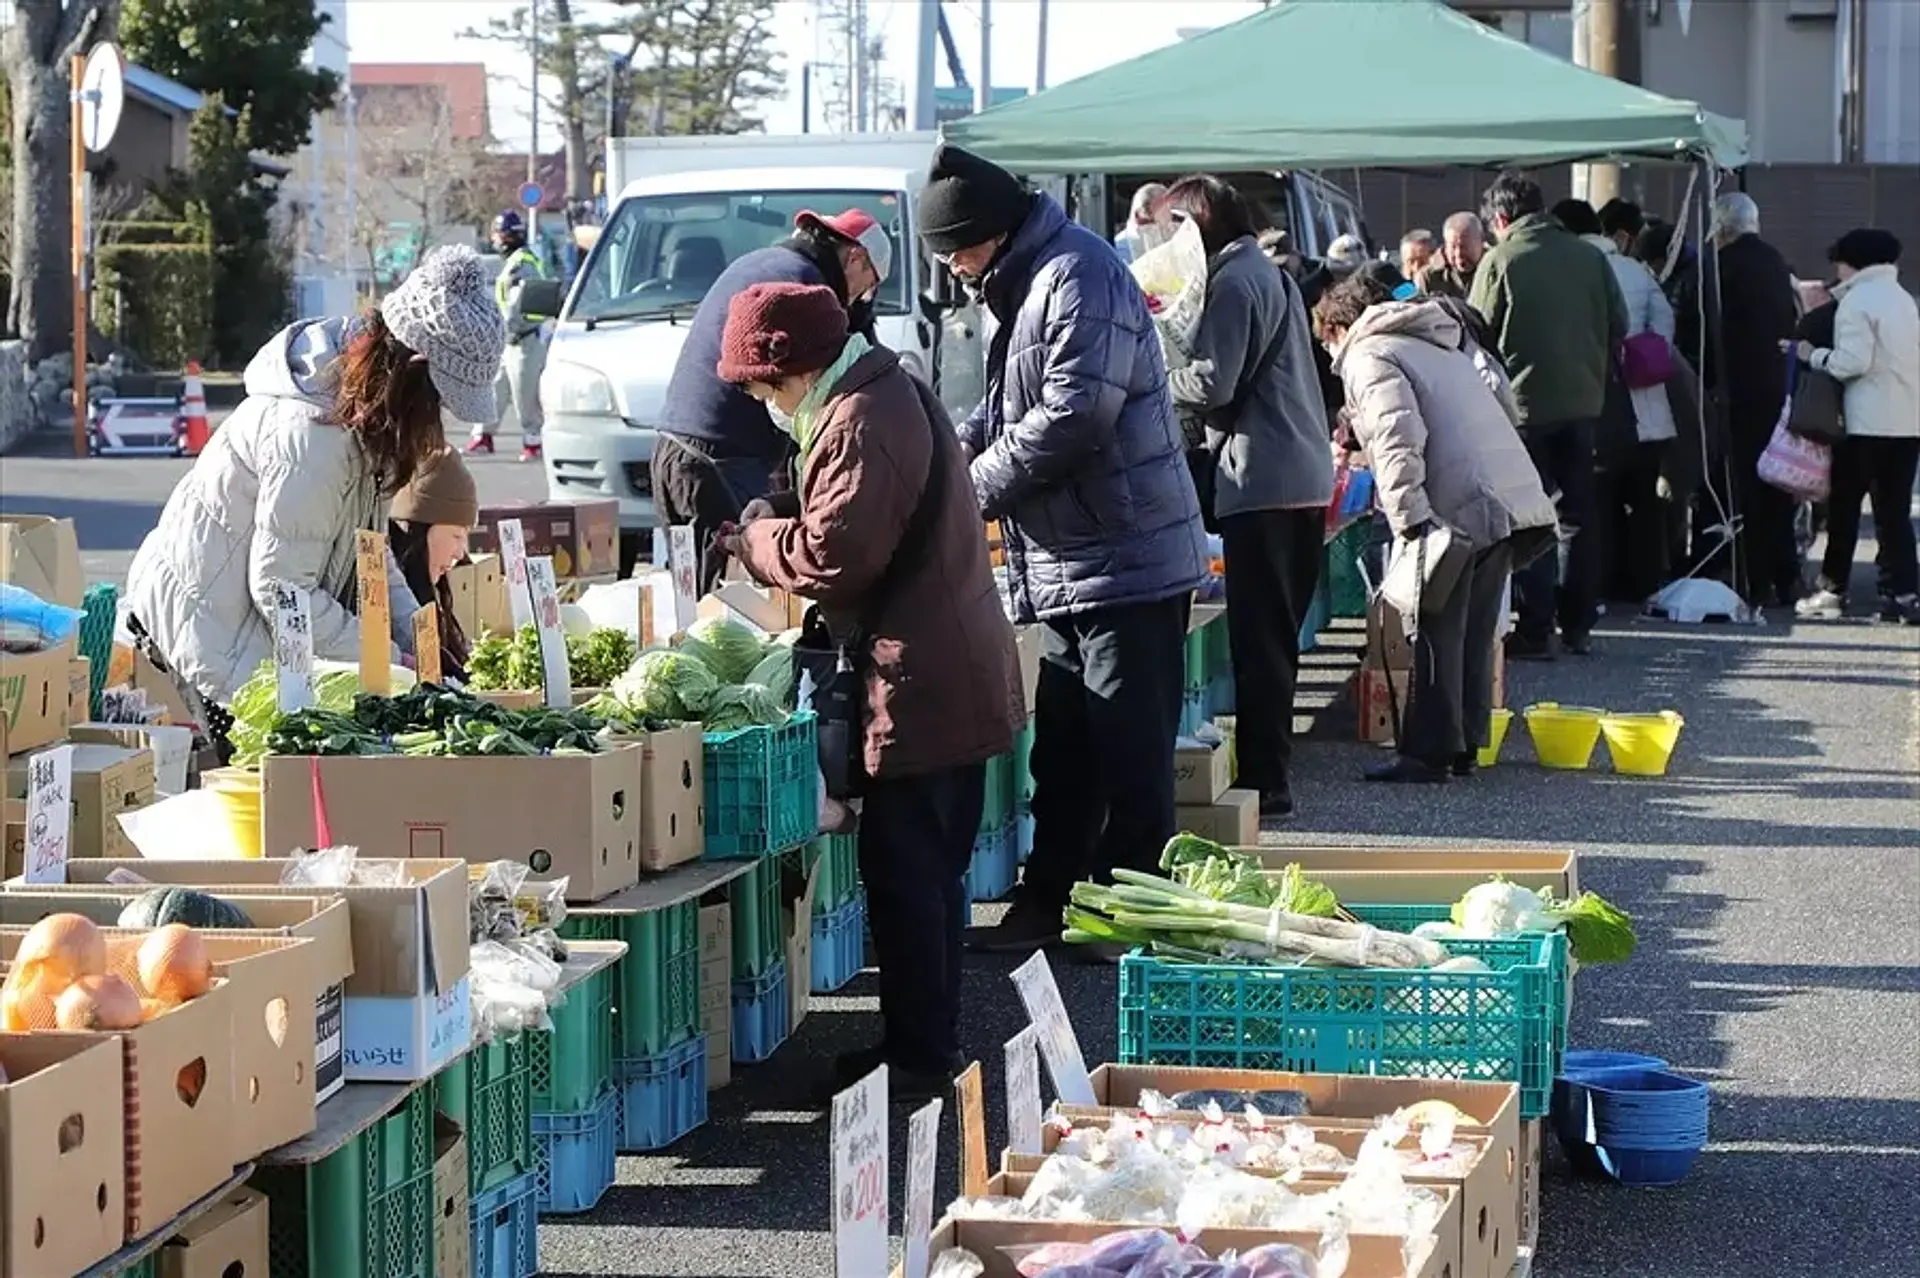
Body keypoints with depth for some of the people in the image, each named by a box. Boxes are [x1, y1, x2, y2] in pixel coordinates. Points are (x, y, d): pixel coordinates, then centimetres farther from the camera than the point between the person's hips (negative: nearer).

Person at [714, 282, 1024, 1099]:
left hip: (920, 688, -11)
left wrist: (756, 536, -6)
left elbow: (832, 554, -24)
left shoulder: (860, 424, -18)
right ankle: (932, 1043, 25)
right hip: (962, 679, 11)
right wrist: (776, 520, 10)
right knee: (933, 872, 16)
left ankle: (918, 1055, 1)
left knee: (902, 876, -4)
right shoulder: (893, 393, 16)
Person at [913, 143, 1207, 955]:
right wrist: (959, 446, 5)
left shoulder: (1077, 277, -17)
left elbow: (1072, 416, -23)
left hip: (1125, 560, -10)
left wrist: (976, 486, -15)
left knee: (1130, 758, -4)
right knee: (1062, 749, 15)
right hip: (1065, 568, 10)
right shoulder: (1016, 286, 16)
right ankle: (1049, 903, 22)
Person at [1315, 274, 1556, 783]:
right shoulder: (1446, 344, 25)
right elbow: (1505, 403, 20)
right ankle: (1464, 743, 20)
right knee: (1475, 631, 15)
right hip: (1518, 498, 8)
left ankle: (1429, 751, 2)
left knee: (1438, 631, -1)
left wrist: (1411, 518, -23)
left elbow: (1398, 439, -17)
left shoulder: (1369, 356, -2)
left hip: (1462, 511, -8)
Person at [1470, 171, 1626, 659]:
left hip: (1525, 404, -4)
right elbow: (1618, 326, 8)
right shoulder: (1589, 257, 5)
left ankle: (1535, 631, -1)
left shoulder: (1500, 261, -9)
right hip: (1583, 402, 5)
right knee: (1577, 513, 13)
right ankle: (1577, 624, 17)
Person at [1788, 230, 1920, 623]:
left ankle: (1832, 589, 8)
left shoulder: (1856, 302, -8)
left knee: (1844, 506, 4)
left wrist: (1813, 355, -3)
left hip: (1869, 424, -7)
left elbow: (1852, 361, -17)